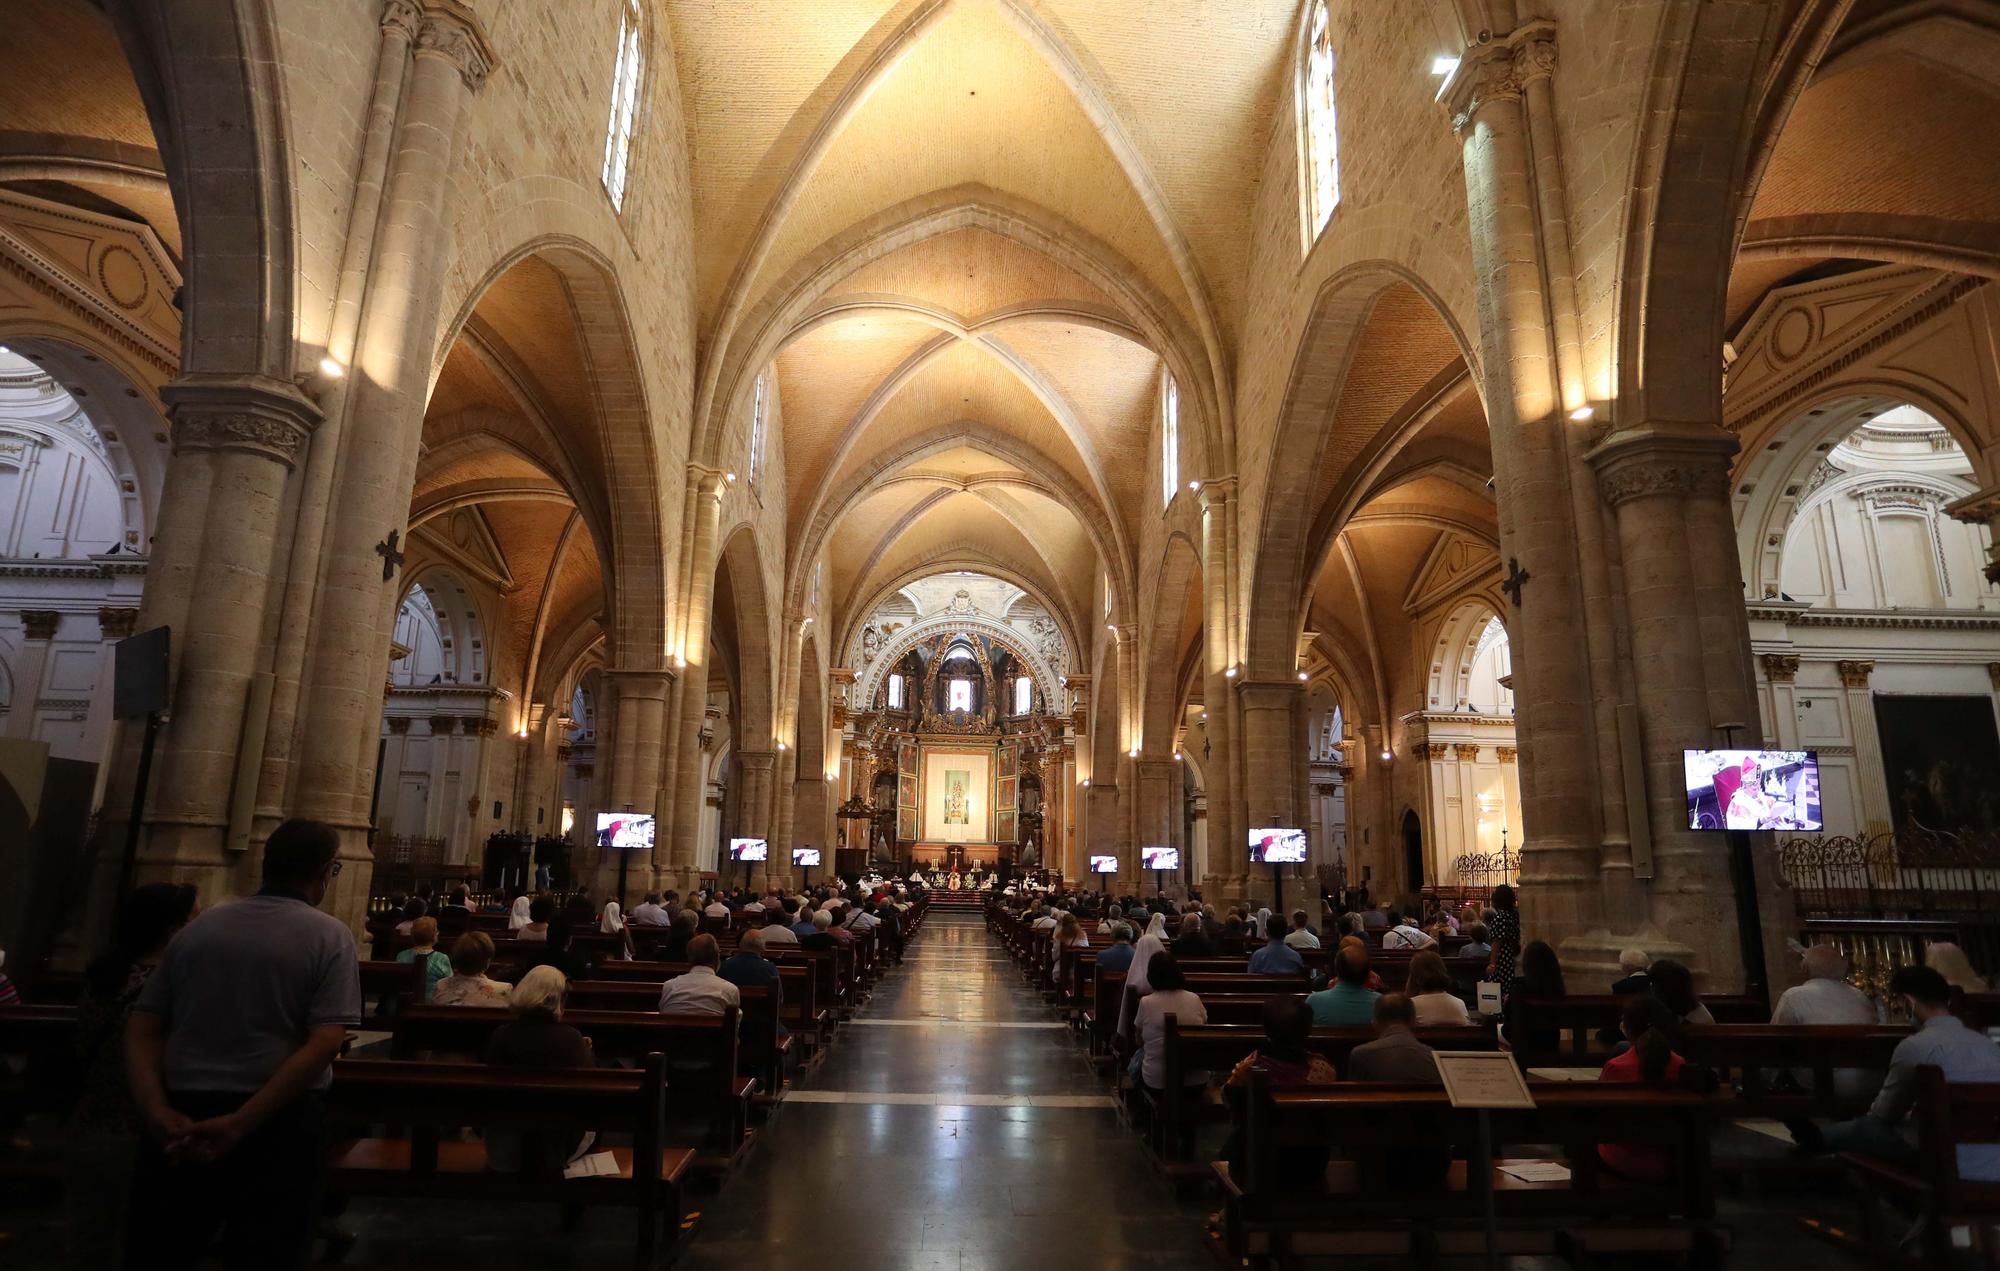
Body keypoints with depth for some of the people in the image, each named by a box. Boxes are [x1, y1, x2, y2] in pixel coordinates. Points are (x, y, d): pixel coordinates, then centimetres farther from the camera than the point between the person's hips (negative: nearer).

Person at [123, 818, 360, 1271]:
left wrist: (158, 1113, -9)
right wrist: (241, 1124, -16)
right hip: (277, 1121, -4)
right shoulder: (330, 935, -7)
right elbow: (325, 1043, -18)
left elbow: (141, 1029, 2)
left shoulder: (199, 927, 8)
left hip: (185, 1119, 4)